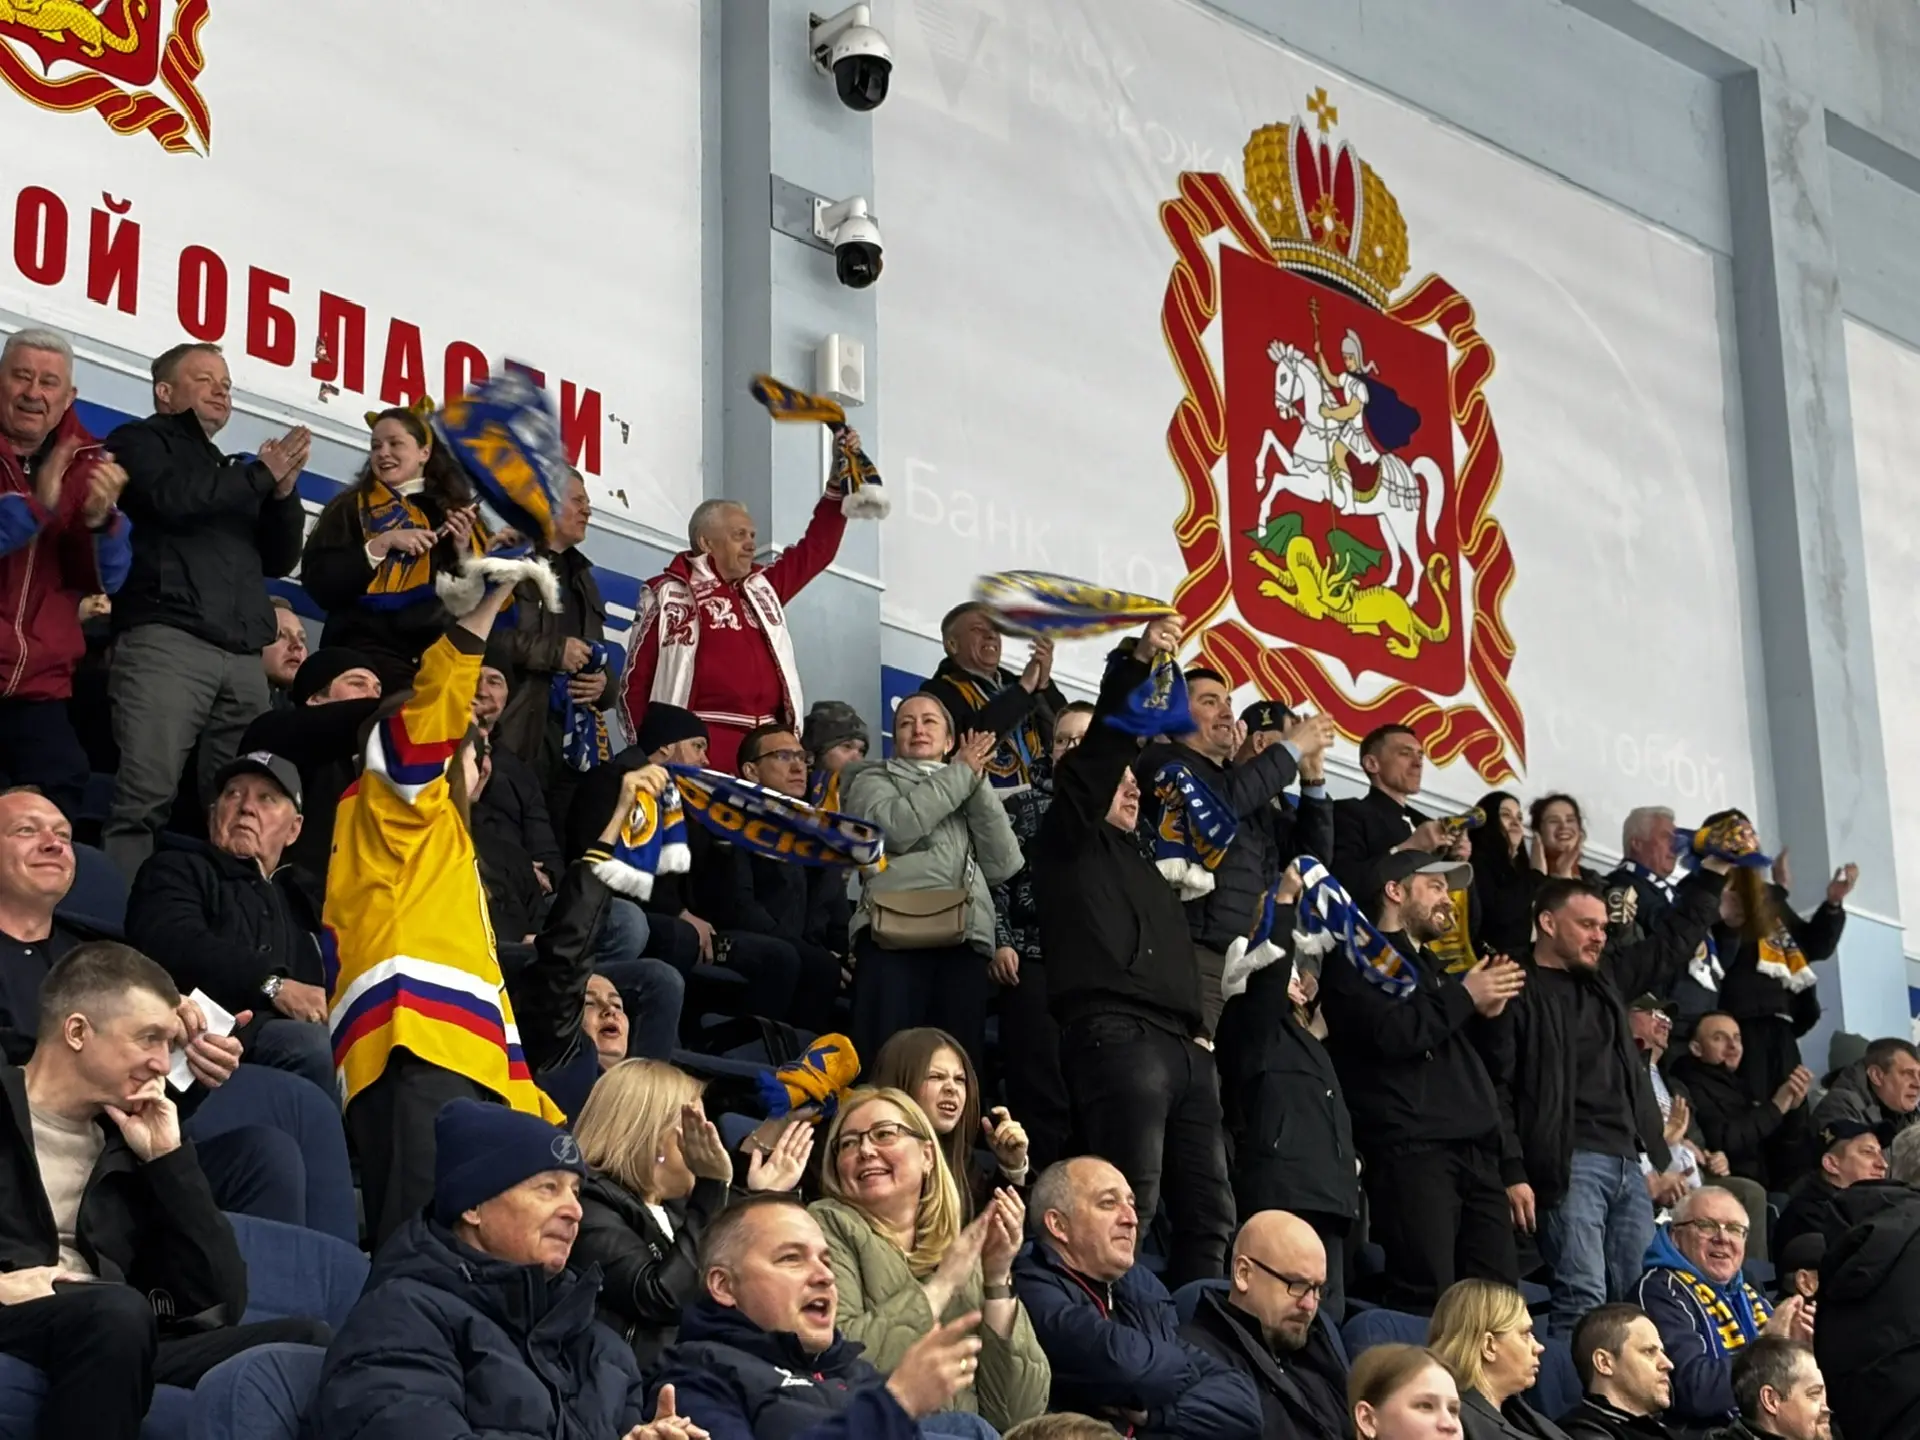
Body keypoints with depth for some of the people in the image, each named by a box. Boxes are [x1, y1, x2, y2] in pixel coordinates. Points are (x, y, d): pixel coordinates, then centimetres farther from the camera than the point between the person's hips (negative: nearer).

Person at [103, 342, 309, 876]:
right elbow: (173, 499, -8)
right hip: (166, 641, -7)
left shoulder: (229, 474, 30)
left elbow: (280, 559, 27)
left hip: (244, 657, 7)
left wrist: (283, 491, 9)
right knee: (145, 799, -19)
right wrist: (262, 474, 2)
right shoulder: (140, 442, 13)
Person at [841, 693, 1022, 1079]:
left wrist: (977, 784, 10)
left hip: (965, 942, 4)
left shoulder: (972, 795, 31)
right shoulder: (874, 780, 20)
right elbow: (896, 827, -5)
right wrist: (961, 772, 6)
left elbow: (1004, 865, 14)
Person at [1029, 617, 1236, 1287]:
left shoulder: (1142, 861, 31)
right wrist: (1135, 665, -15)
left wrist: (1199, 1029, 17)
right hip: (1115, 1032, -8)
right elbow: (1099, 750, -5)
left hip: (1184, 1046, 8)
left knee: (1209, 1210, 5)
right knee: (1130, 1205, -16)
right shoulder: (1070, 841, 8)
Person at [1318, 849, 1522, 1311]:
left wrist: (1491, 1014, 9)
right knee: (1428, 1302, -16)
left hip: (1475, 1152, 8)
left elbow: (1497, 1064, 29)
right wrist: (1464, 996, -3)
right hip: (1411, 1150, -8)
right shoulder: (1361, 960, 4)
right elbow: (1390, 1032, -16)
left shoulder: (1435, 969, 29)